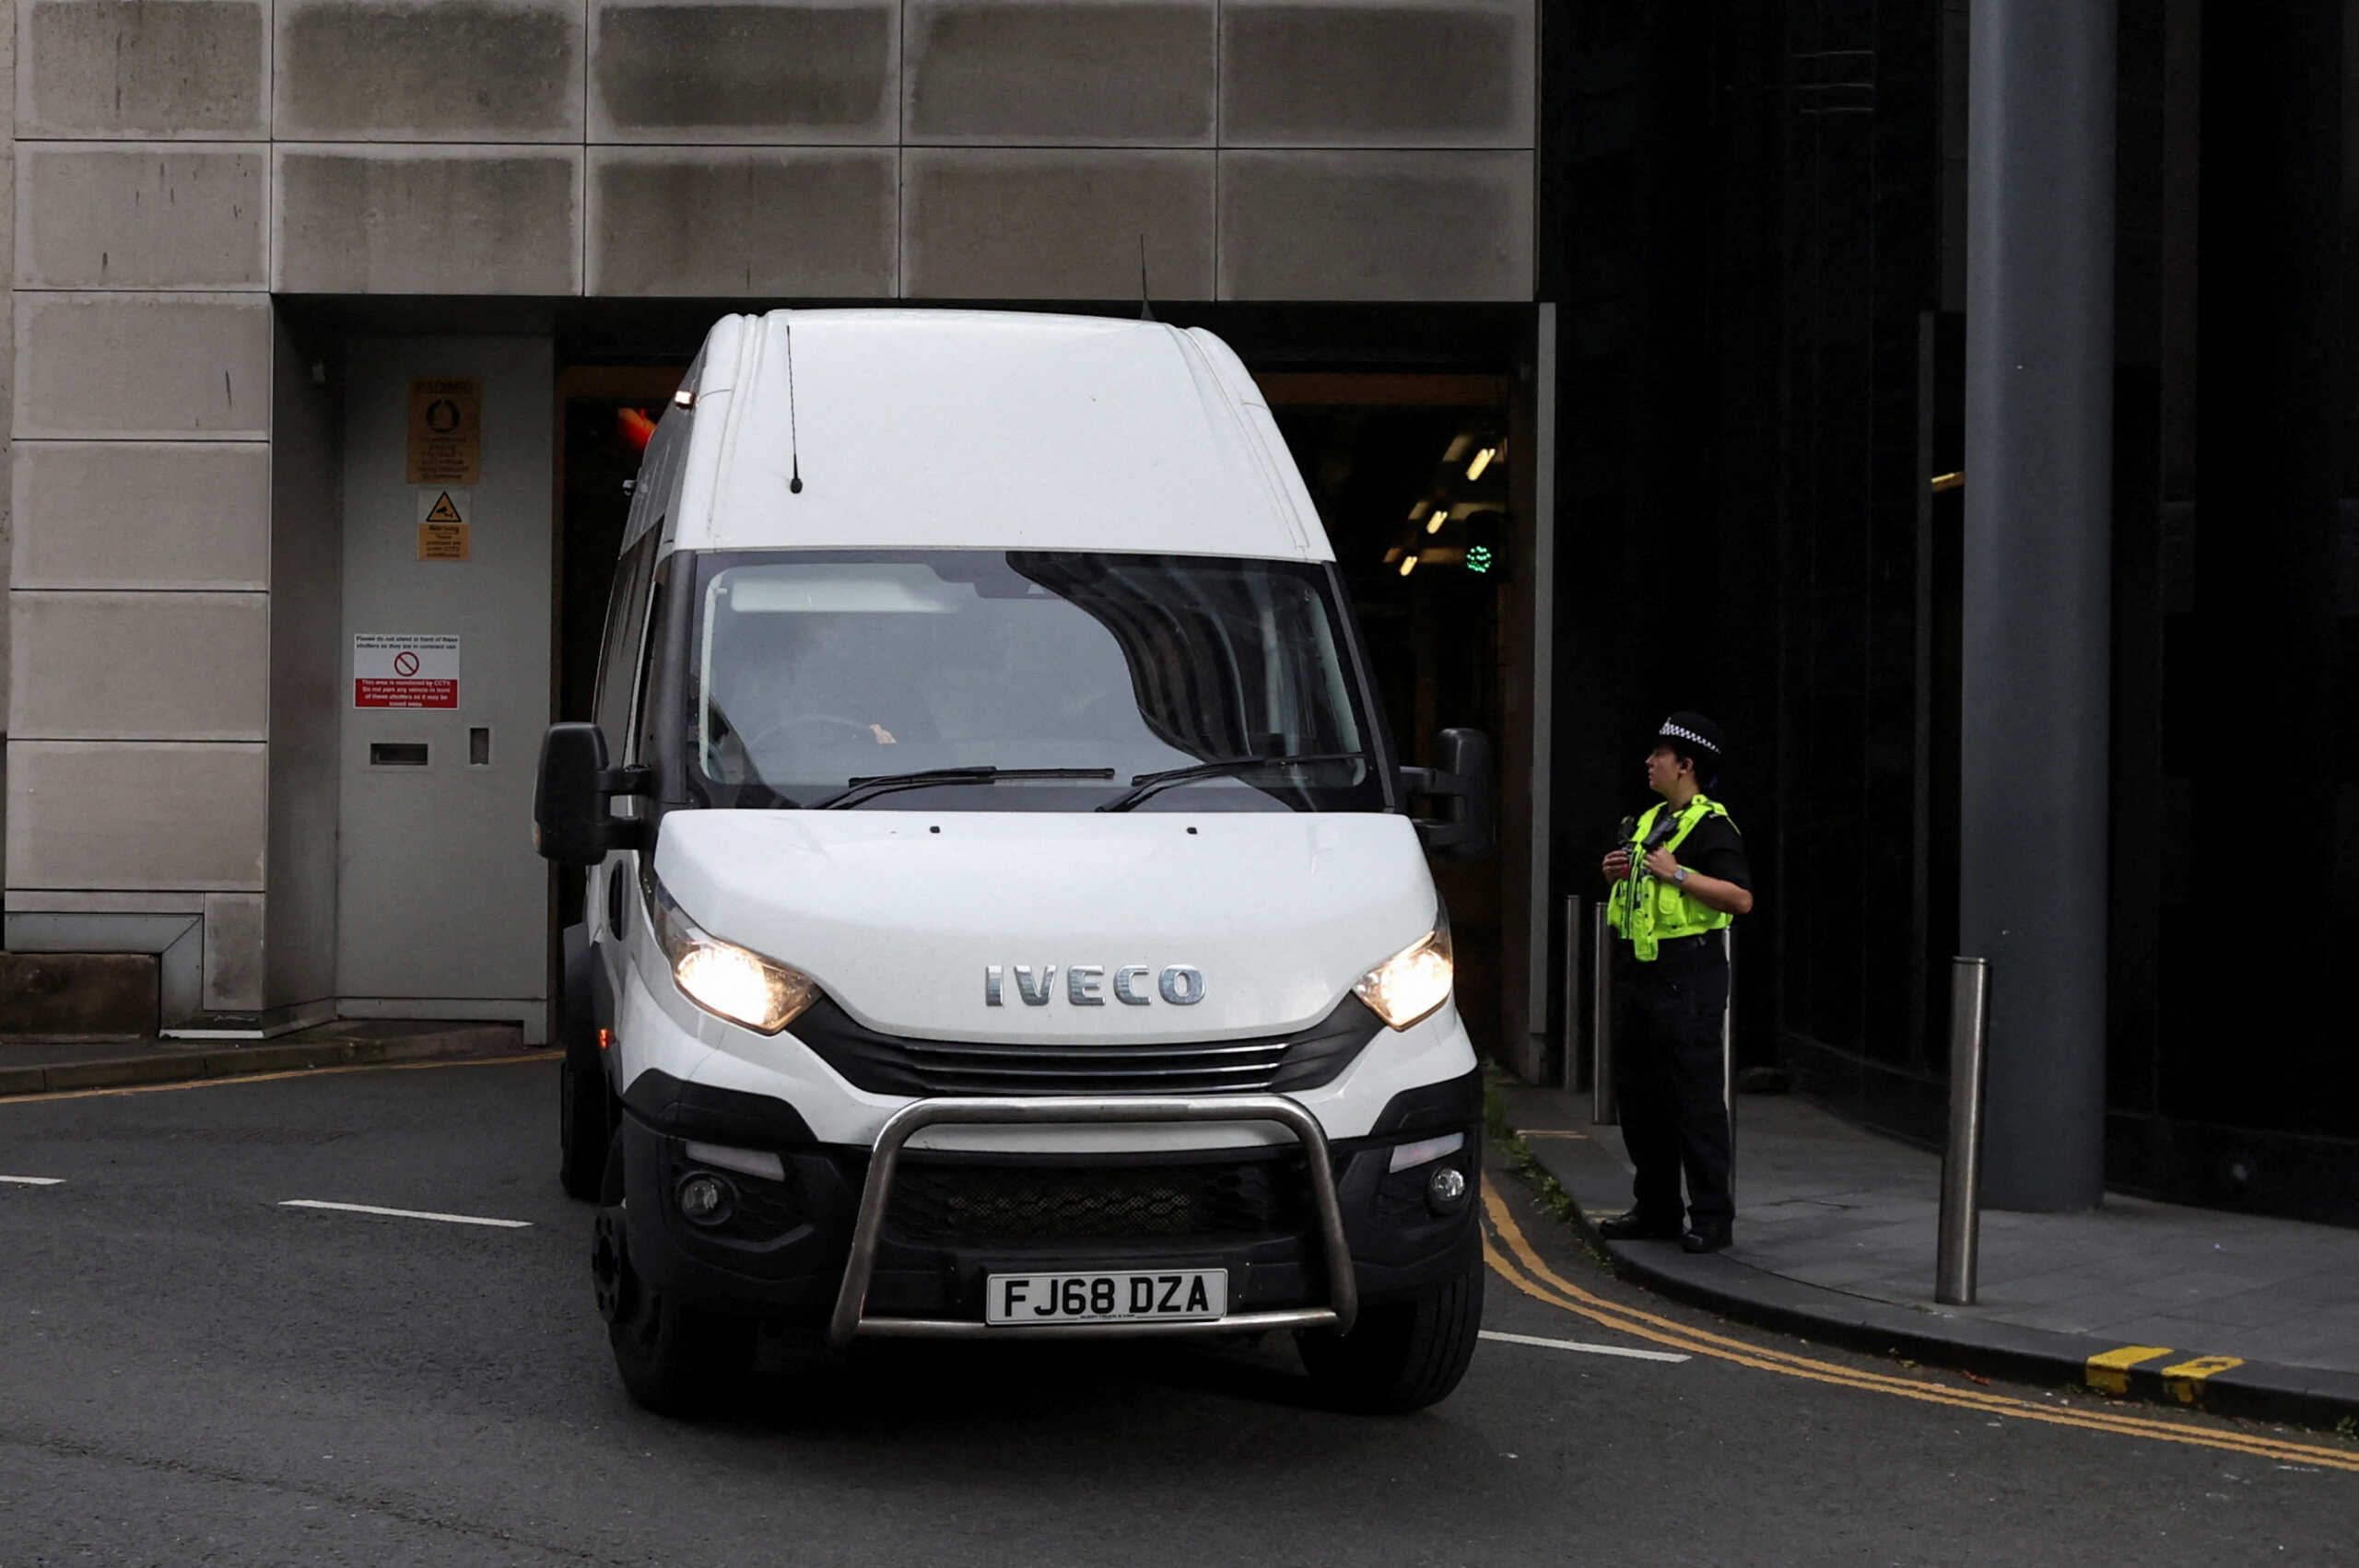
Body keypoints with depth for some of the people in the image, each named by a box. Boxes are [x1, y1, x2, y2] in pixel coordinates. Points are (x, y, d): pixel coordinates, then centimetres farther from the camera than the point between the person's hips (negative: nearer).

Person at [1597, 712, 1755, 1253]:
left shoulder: (1710, 826, -9)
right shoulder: (1647, 822, 18)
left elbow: (1741, 898, -20)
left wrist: (1678, 873, -23)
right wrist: (1616, 873, 8)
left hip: (1686, 976, -9)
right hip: (1638, 974, 9)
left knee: (1694, 1100, -7)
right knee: (1642, 1099, 12)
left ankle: (1711, 1215, -3)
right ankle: (1655, 1210, 20)